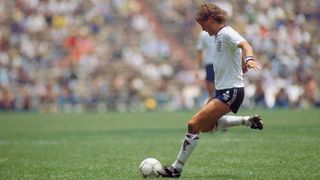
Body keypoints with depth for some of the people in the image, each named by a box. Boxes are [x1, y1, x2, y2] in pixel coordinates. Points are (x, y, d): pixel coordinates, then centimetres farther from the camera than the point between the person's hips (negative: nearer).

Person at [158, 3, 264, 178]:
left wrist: (249, 59, -54)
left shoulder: (227, 33, -15)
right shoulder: (219, 35, 15)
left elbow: (245, 45, -35)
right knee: (206, 127, 21)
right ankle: (247, 121, 24)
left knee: (194, 124, -16)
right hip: (222, 91, 11)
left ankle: (176, 168, -10)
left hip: (230, 92, -11)